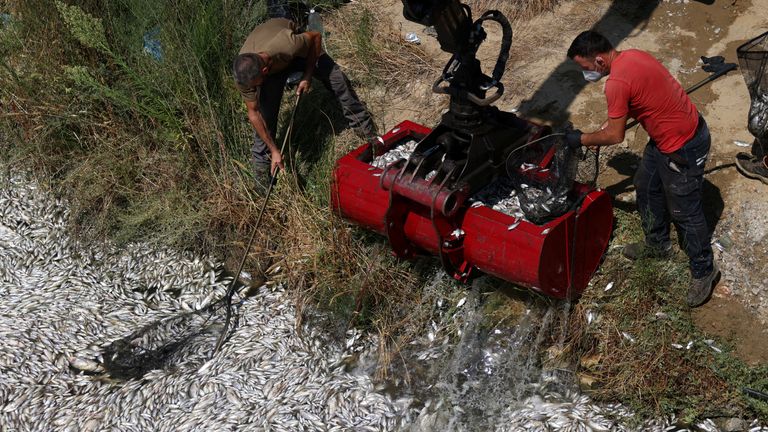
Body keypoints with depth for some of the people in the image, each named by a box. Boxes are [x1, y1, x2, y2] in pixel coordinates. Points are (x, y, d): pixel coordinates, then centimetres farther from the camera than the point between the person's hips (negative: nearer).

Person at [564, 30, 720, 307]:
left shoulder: (617, 82, -29)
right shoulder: (630, 56, 1)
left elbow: (615, 136, -17)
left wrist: (581, 140, -3)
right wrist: (600, 132, 11)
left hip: (683, 148, -10)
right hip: (665, 137, 10)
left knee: (684, 212, 5)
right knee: (646, 189, 25)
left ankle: (703, 271, 23)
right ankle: (657, 244, 45)